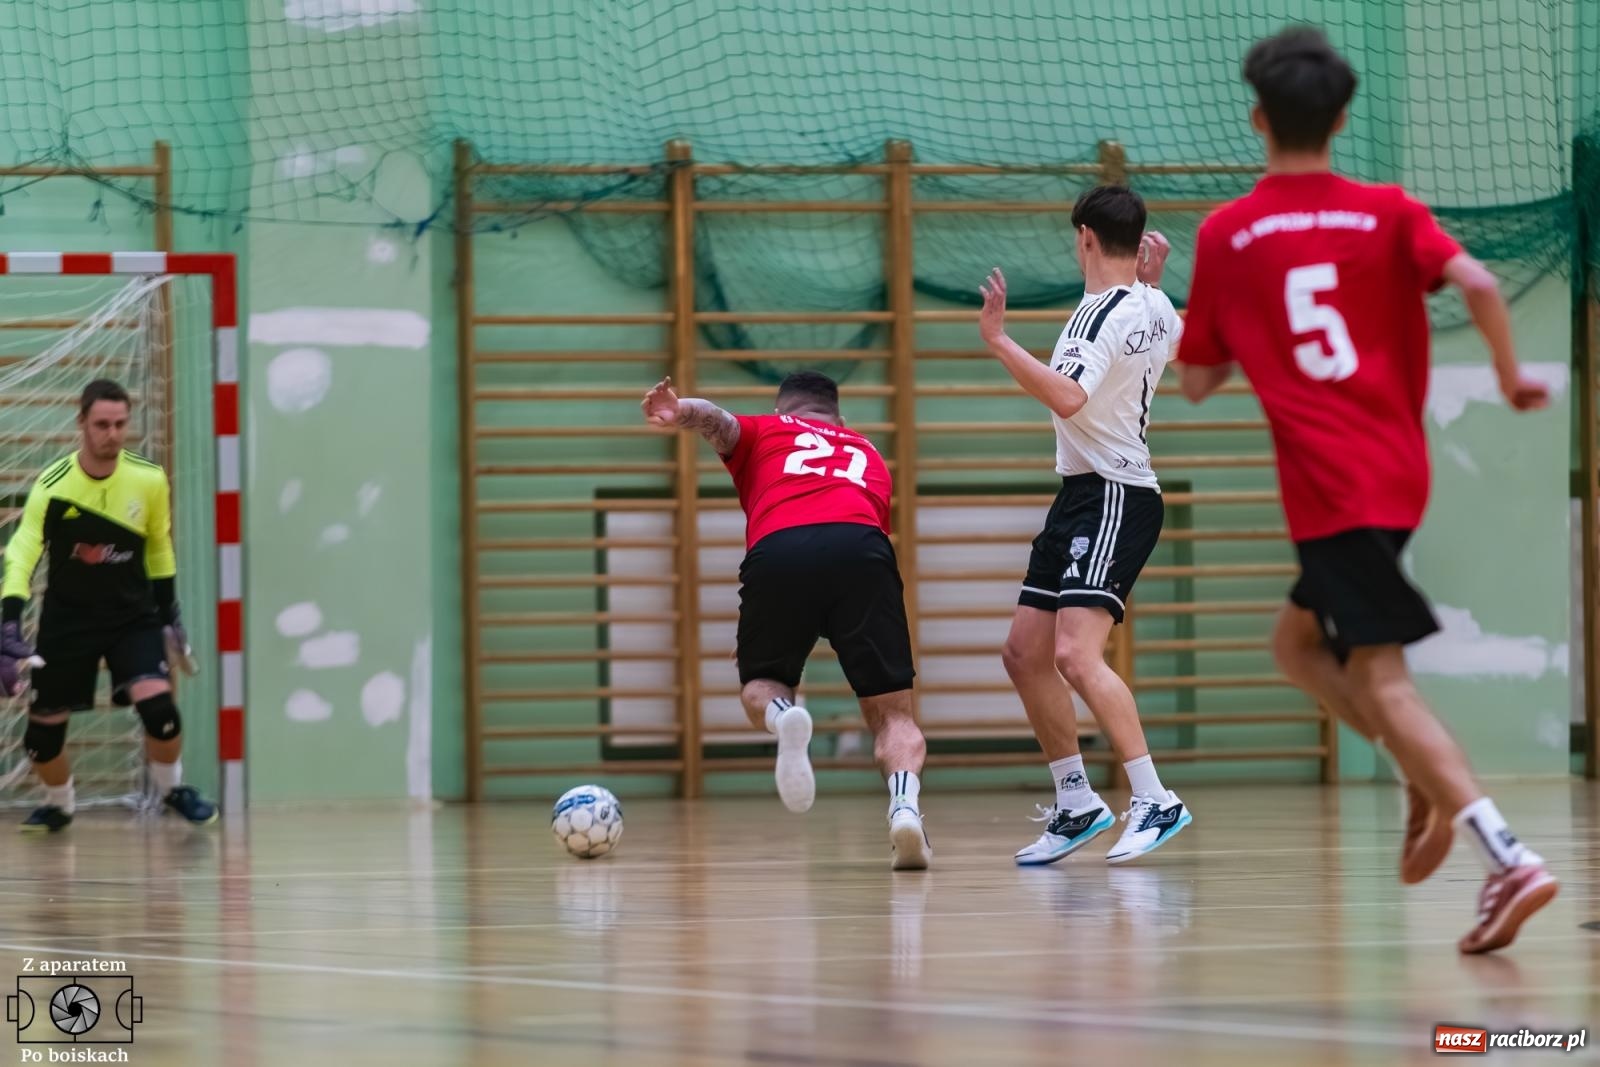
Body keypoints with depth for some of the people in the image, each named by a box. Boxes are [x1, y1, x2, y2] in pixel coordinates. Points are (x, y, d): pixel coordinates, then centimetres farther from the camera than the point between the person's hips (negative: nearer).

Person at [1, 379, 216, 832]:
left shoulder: (150, 480, -9)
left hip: (134, 615, 1)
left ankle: (172, 789, 8)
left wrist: (169, 615, 13)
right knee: (43, 727, 2)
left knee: (157, 704, -20)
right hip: (67, 619, -1)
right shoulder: (53, 486, -17)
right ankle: (59, 806, 32)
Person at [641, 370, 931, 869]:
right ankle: (905, 805, -22)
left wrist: (679, 412, -12)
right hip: (860, 547, 1)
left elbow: (717, 421, 10)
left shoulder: (762, 432, 31)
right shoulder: (867, 452, 39)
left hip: (777, 549, -1)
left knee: (760, 688, 21)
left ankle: (782, 716, -14)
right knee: (891, 711, 7)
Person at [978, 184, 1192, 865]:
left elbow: (1068, 397, -33)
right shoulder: (1155, 309, 11)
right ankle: (1076, 804, 17)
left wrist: (998, 341, -32)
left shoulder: (1102, 314, -16)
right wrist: (1152, 280, 27)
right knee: (1025, 655, 11)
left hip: (1110, 497, -10)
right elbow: (1175, 344, 37)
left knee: (1076, 655, -22)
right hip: (1082, 500, 10)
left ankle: (1155, 801, -23)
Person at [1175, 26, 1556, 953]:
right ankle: (1434, 785, 3)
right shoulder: (1388, 212, 5)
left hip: (1328, 485, -5)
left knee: (1380, 679, -9)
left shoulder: (1224, 235, 1)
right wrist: (1513, 377, 2)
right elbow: (1476, 283, -12)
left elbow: (1198, 382, 8)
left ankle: (1510, 858, -26)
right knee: (1301, 644, 22)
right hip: (1401, 470, 5)